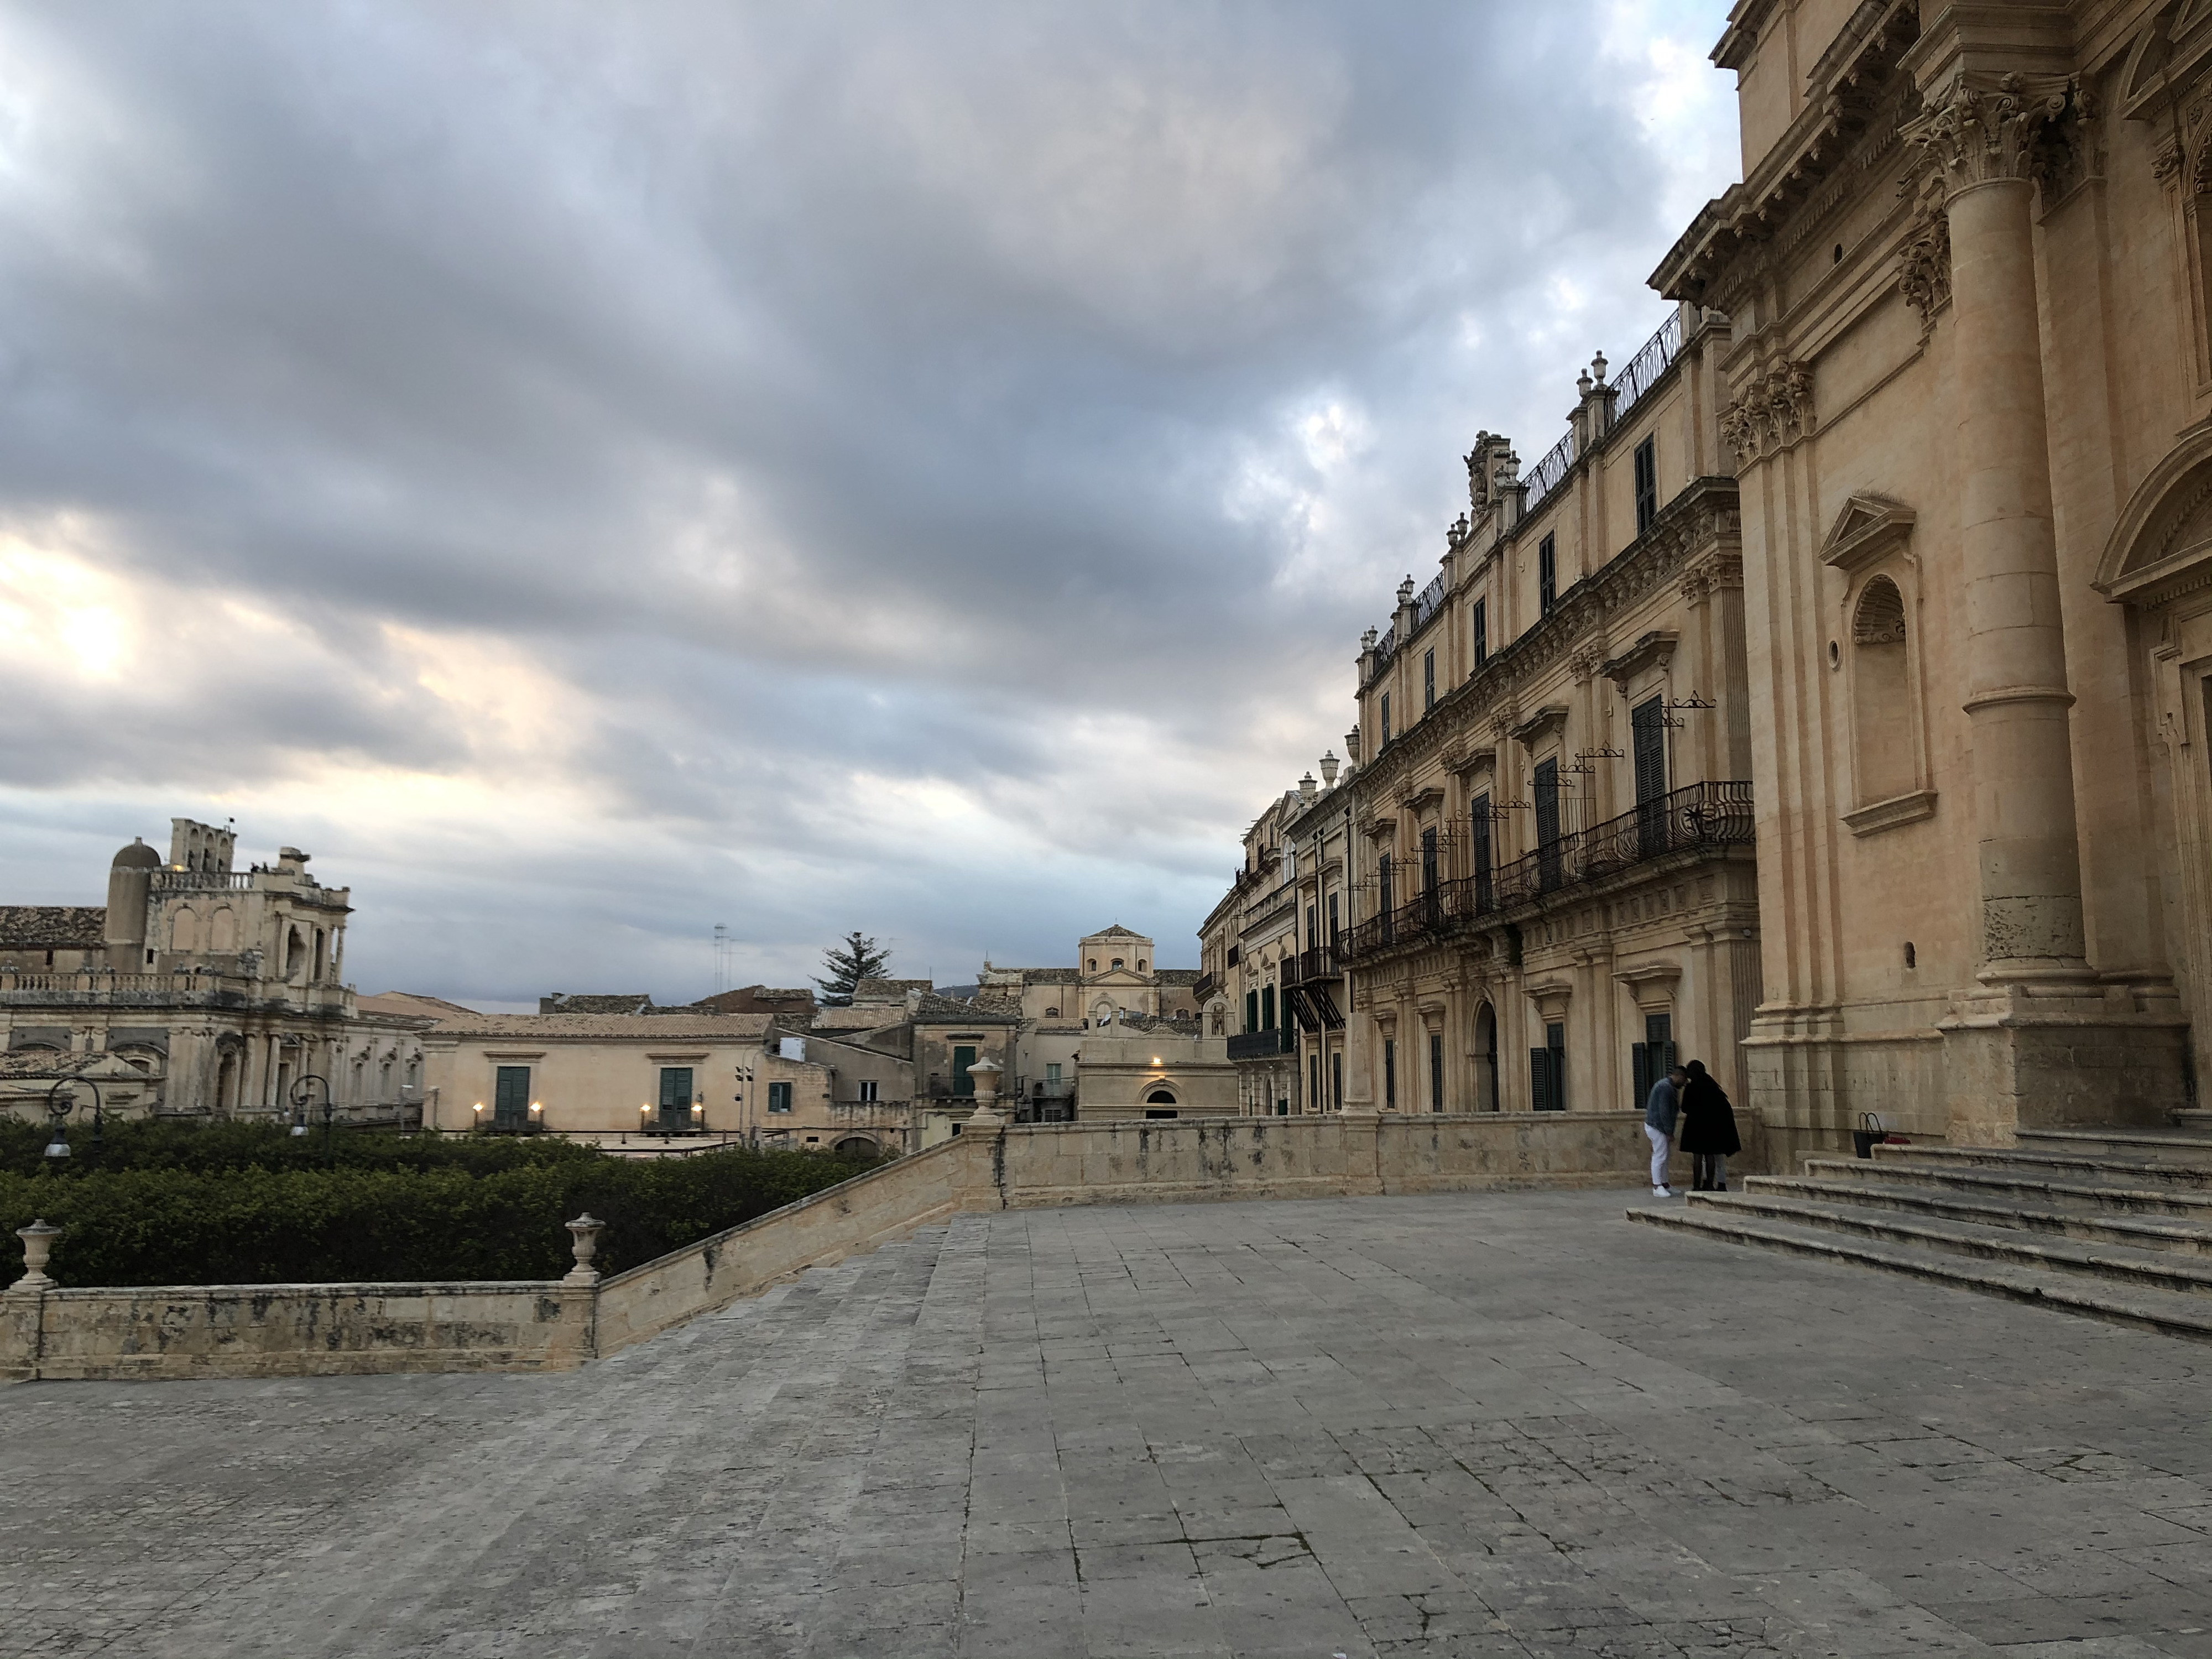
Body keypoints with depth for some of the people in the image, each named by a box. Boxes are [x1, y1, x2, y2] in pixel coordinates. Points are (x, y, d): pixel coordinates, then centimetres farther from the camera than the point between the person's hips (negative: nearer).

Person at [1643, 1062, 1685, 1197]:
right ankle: (1657, 1188, -5)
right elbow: (1664, 1112, -23)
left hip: (1652, 1125, 11)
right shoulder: (1667, 1088, -19)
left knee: (1662, 1156, 15)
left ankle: (1664, 1184, 21)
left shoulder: (1664, 1084, 16)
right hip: (1657, 1127, -11)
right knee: (1660, 1156, -8)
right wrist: (1669, 1133, -20)